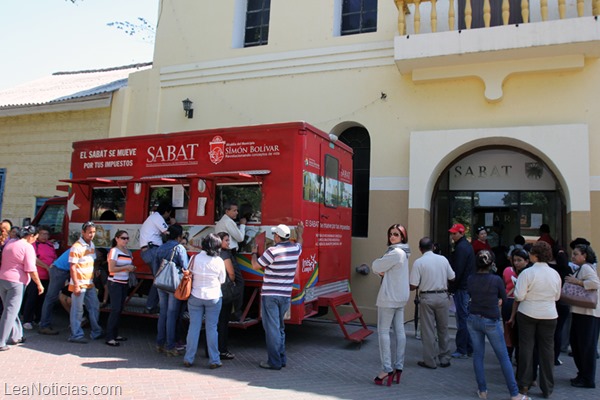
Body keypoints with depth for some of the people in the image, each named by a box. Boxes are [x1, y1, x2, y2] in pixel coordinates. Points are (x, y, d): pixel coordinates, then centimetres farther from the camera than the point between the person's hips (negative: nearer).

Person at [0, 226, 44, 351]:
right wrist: (39, 284, -6)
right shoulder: (28, 247, -9)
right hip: (16, 281, -8)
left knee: (10, 310, 17)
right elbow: (31, 269, -13)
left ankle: (16, 336, 25)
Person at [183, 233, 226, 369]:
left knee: (194, 327, 9)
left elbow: (190, 274, 1)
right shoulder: (219, 261, -9)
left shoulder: (195, 258, -7)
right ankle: (214, 360, 10)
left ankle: (189, 359, 16)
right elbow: (222, 280, 0)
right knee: (211, 328, 5)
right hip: (213, 297, -1)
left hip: (196, 296, 1)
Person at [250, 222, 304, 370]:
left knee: (272, 328, 0)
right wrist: (300, 233, 46)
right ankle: (282, 358, 24)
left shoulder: (273, 251, -17)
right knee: (280, 327, 19)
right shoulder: (295, 249, 1)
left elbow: (255, 266, -6)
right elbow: (299, 243, 28)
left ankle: (274, 362, 3)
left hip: (270, 295, -6)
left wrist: (254, 252, 12)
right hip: (286, 295, 6)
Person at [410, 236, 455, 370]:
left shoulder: (418, 262, -11)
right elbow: (452, 278, 6)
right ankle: (444, 359, 24)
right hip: (442, 296, 3)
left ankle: (430, 361, 13)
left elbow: (413, 286, -13)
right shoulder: (443, 259, -1)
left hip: (427, 297, -3)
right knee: (443, 329, 15)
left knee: (428, 330, 6)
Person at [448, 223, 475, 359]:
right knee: (467, 317, 15)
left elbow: (457, 271, -19)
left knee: (462, 319, -5)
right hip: (469, 287, 10)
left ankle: (462, 350, 1)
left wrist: (452, 287, -14)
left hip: (461, 288, -10)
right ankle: (469, 348, 23)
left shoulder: (461, 248, -15)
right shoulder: (467, 246, 16)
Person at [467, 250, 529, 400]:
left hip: (473, 319, 3)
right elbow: (504, 299, 1)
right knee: (504, 358, 7)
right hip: (491, 322, -3)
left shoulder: (471, 279, -4)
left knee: (478, 355, 13)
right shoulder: (496, 279, -14)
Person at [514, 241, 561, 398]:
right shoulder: (555, 274, -1)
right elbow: (557, 296, 11)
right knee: (547, 350, 10)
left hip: (527, 314, -3)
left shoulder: (527, 273, -15)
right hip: (549, 315, 3)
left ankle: (524, 385, 15)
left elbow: (519, 296, -17)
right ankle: (547, 388, 16)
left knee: (526, 348, 7)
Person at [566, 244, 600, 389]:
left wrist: (577, 282, -20)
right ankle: (582, 375, 25)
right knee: (576, 343, 14)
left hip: (588, 313, -10)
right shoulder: (581, 268, 19)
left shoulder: (586, 268, -12)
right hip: (580, 312, 10)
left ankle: (588, 380, 7)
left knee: (586, 346, -2)